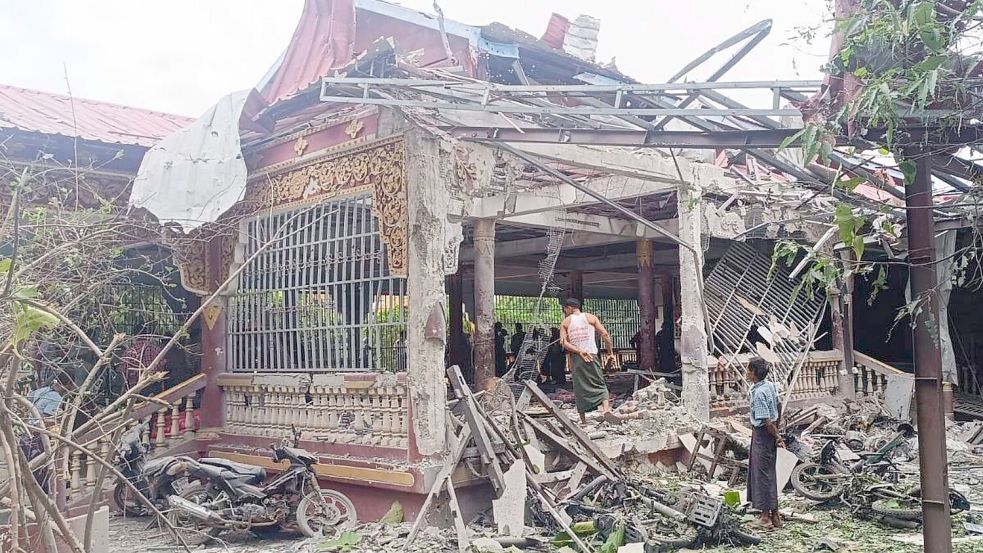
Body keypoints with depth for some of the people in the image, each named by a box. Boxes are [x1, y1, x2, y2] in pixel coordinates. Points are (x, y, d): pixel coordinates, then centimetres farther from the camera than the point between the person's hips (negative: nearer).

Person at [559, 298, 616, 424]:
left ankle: (583, 420, 6)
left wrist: (579, 351, -12)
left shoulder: (566, 322, 9)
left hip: (575, 357, 1)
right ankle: (606, 409, -21)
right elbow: (605, 335, -1)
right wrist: (610, 353, 3)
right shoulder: (591, 317, 9)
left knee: (580, 389, 6)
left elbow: (564, 342, -5)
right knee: (600, 385, 3)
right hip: (592, 356, -1)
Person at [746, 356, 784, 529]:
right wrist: (777, 432, 20)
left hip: (762, 433, -9)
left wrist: (777, 436, -12)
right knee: (769, 473, 17)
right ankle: (774, 514, 25)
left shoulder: (758, 393, -24)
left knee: (762, 475, 1)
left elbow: (766, 420, -24)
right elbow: (778, 411, 13)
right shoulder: (771, 385, 4)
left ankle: (767, 515, 10)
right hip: (769, 434, 9)